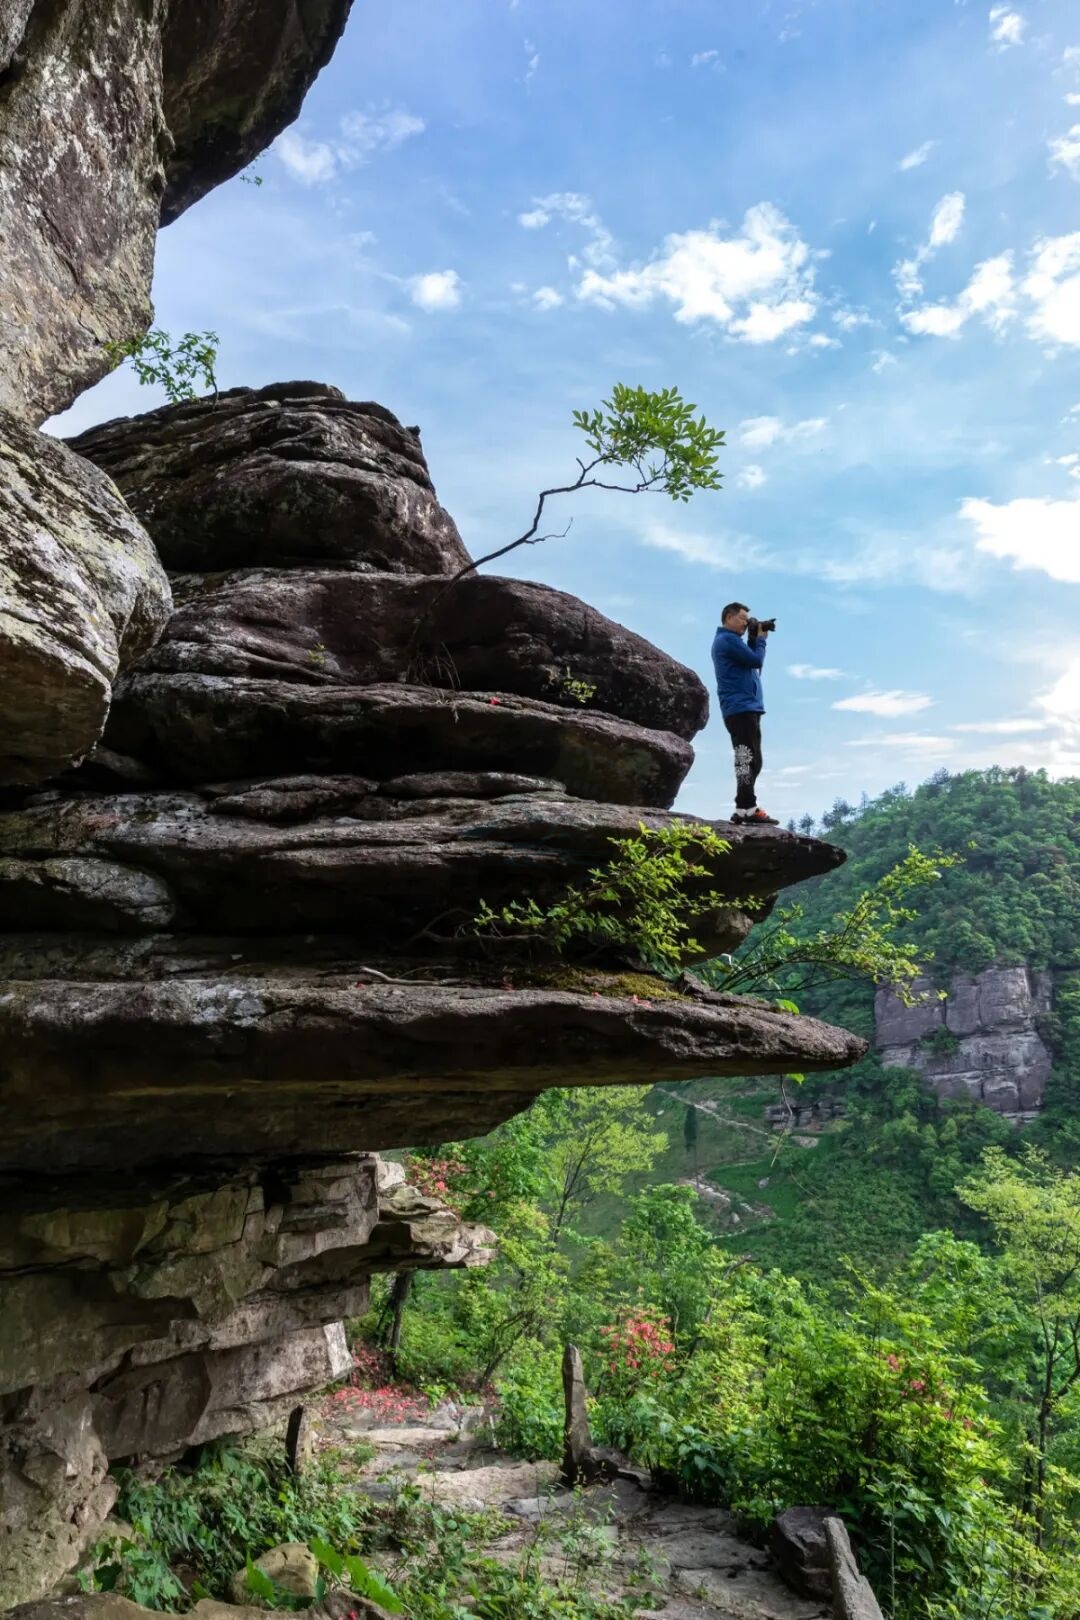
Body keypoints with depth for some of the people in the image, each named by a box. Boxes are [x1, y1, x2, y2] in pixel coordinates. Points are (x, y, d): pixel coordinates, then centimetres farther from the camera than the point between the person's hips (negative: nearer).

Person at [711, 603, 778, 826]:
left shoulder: (726, 640, 24)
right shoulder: (728, 639, -9)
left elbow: (749, 659, 22)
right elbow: (756, 661, -13)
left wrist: (753, 639, 12)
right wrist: (760, 639, 3)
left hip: (743, 708, 11)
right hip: (741, 708, -11)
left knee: (750, 761, 11)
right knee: (748, 761, -16)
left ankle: (747, 809, 12)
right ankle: (746, 809, -20)